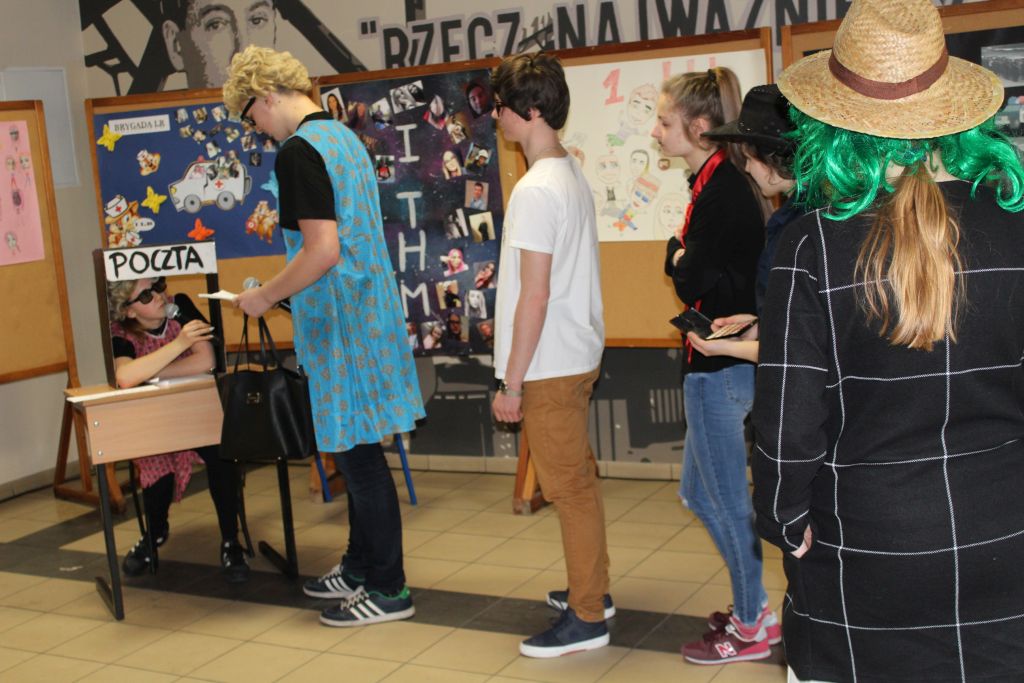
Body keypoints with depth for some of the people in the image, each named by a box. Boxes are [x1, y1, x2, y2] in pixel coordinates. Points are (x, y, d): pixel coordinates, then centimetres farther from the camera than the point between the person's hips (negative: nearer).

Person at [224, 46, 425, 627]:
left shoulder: (299, 151, -16)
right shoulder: (345, 137, 14)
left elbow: (322, 251, -23)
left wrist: (264, 297, -10)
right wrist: (281, 291, 23)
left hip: (338, 322, -10)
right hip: (369, 310, 10)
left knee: (357, 452, -2)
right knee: (357, 450, 17)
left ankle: (388, 590, 8)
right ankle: (361, 566, 30)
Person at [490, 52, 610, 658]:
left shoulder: (535, 190, -20)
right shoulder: (574, 174, 9)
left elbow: (534, 297, -21)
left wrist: (512, 382, -16)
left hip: (551, 365, -10)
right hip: (581, 352, 10)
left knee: (569, 487, 0)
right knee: (580, 478, 19)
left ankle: (587, 619, 11)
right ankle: (592, 590, 32)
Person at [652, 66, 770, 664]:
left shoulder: (720, 190, -19)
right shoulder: (723, 182, 11)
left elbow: (692, 279, -21)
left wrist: (677, 255, -6)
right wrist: (688, 261, -3)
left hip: (720, 367, -10)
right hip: (720, 362, 10)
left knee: (728, 499, 4)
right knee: (700, 492, 20)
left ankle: (750, 630, 20)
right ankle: (755, 605, 32)